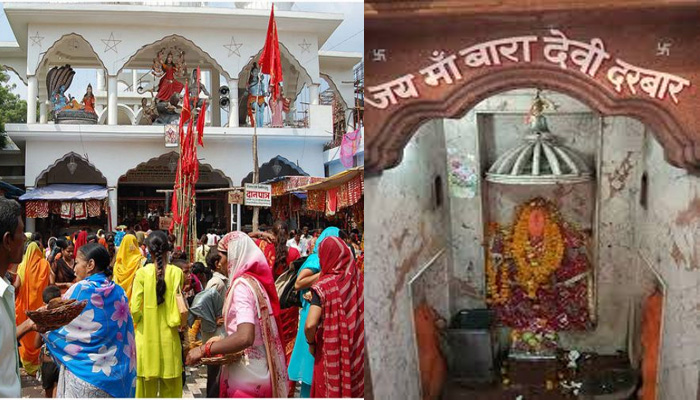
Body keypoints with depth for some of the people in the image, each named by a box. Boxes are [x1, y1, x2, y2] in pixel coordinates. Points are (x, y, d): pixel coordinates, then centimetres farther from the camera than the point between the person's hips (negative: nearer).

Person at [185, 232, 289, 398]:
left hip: (246, 374, -9)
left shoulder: (242, 286, -18)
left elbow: (245, 337, -31)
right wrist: (221, 340, 20)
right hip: (260, 370, 9)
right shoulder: (255, 281, 9)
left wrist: (204, 350, -23)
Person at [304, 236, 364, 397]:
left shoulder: (324, 285, -17)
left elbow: (310, 324, -26)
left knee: (329, 391, 12)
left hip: (331, 354, -4)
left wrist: (311, 342, -6)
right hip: (357, 353, 4)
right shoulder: (357, 280, -5)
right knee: (354, 390, 19)